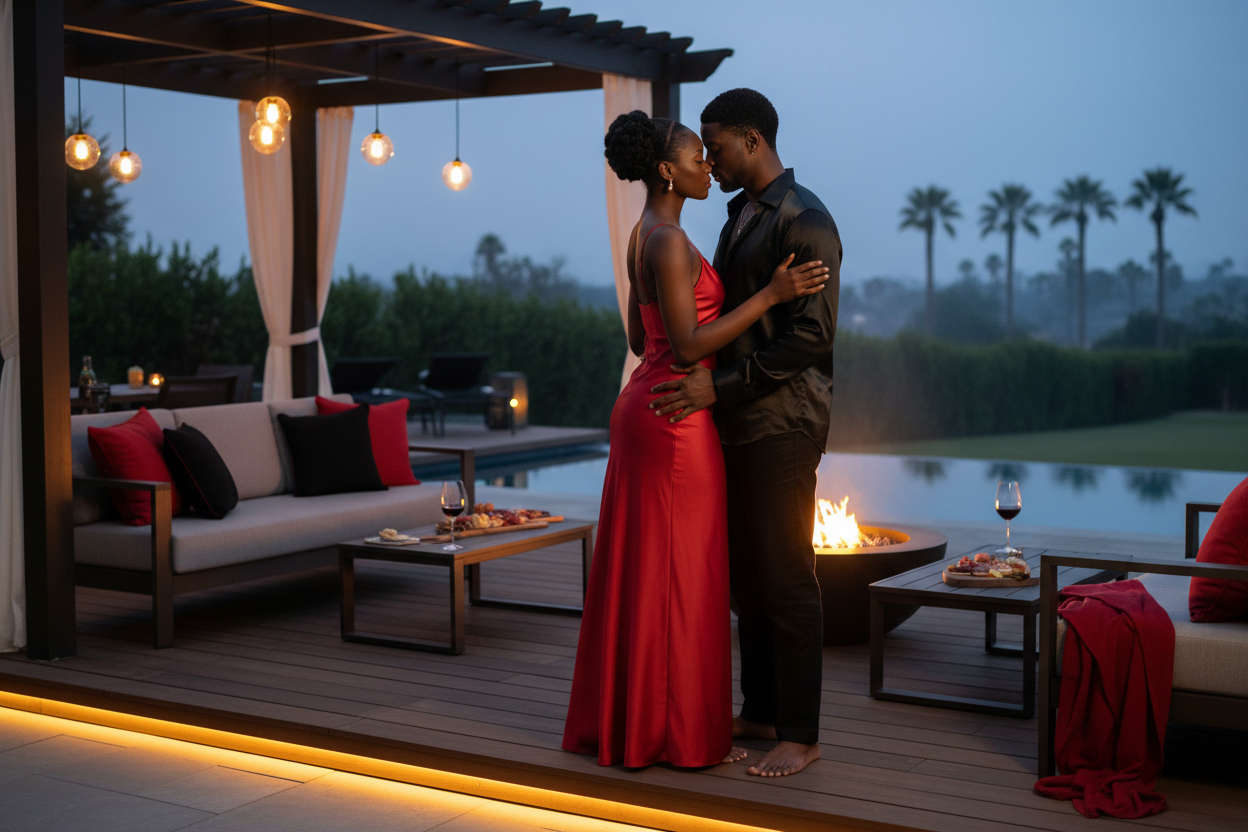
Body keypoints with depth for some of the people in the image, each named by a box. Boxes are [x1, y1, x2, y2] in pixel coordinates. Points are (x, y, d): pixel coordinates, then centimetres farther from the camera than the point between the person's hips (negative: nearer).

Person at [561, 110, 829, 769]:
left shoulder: (644, 237, 14)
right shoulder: (669, 241, -17)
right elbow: (687, 347, -21)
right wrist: (769, 295, -21)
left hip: (644, 406, 10)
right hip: (677, 419, -10)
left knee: (637, 571, 13)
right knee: (681, 575, -2)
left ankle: (623, 718, 22)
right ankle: (682, 733, 7)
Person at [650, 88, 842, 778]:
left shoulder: (803, 220, -13)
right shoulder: (740, 215, 17)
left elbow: (811, 336, -19)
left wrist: (719, 386, -20)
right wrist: (701, 374, 14)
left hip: (781, 424, -9)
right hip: (736, 422, 9)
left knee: (785, 578, -3)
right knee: (747, 574, 14)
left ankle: (800, 736, 6)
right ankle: (759, 712, 25)